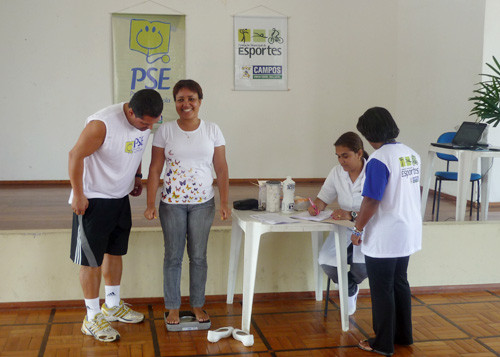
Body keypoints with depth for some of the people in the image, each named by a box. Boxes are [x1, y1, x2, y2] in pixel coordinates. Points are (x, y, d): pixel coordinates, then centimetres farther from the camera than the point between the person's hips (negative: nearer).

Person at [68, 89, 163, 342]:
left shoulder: (146, 121, -3)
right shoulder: (103, 124, -27)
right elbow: (76, 155, -21)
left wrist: (136, 176, 16)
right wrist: (78, 195, -17)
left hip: (120, 197, 7)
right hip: (93, 199, -7)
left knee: (115, 252, 18)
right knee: (91, 259, 0)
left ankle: (113, 306, 34)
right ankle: (93, 319, 12)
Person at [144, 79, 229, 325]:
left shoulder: (212, 131, 1)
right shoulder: (165, 131, -2)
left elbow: (221, 169, 2)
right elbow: (155, 169, -2)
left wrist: (224, 202, -5)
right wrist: (151, 204, -7)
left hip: (203, 203, 1)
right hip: (172, 203, -1)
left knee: (198, 256, 9)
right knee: (173, 256, 6)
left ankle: (197, 305, 23)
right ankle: (172, 307, 19)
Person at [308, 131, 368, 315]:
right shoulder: (337, 172, 4)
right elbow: (323, 198, 12)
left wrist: (352, 215, -35)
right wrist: (316, 207, -12)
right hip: (344, 228, 4)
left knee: (361, 267, -30)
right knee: (326, 260, -24)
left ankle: (352, 284, 14)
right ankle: (350, 291, 11)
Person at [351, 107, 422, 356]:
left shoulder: (379, 160, -20)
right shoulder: (412, 155, 4)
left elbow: (371, 201, -22)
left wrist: (358, 229, -9)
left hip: (383, 238, -8)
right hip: (409, 234, 8)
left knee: (382, 290, 5)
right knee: (400, 283, 20)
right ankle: (403, 335, 32)